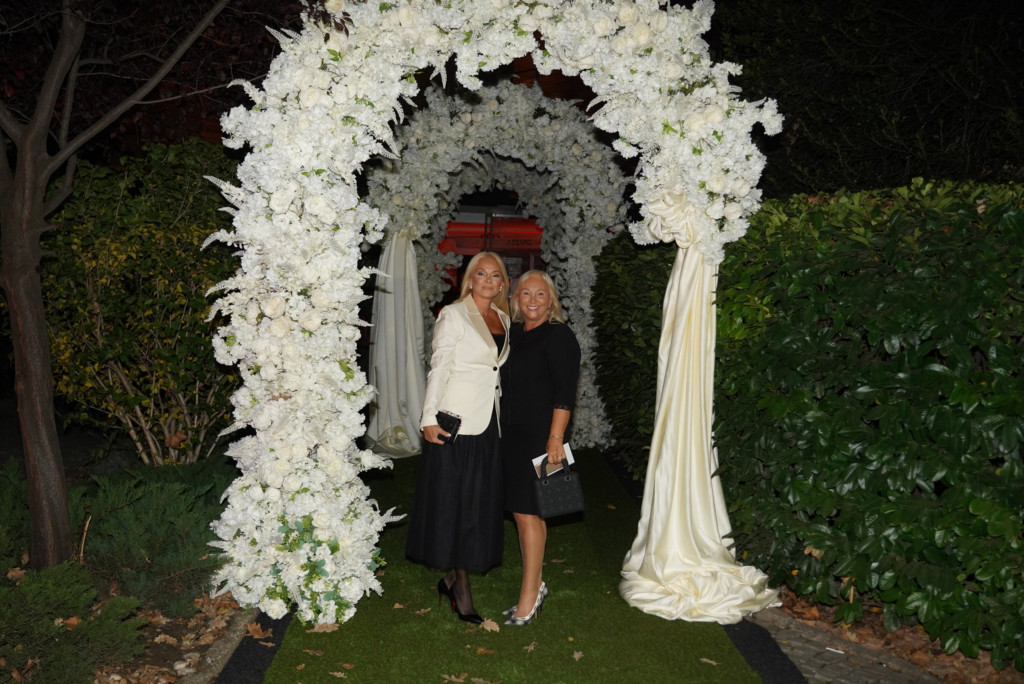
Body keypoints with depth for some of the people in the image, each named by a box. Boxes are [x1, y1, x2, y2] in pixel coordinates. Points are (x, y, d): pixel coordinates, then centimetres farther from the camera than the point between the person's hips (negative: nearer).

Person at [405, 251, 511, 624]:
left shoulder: (502, 319, 13)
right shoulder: (453, 315, -5)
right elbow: (438, 368, -9)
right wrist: (430, 418, -15)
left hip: (488, 423, 7)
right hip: (455, 421, -6)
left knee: (479, 502, 9)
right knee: (453, 499, 1)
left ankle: (452, 577, 22)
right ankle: (461, 585, 11)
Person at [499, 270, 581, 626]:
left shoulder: (558, 336, -9)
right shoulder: (513, 333, 13)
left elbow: (564, 393, -14)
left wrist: (556, 438, -20)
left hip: (539, 435, -7)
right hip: (511, 434, 7)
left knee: (527, 512, -5)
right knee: (520, 510, 11)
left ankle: (529, 595, 5)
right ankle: (535, 585, 23)